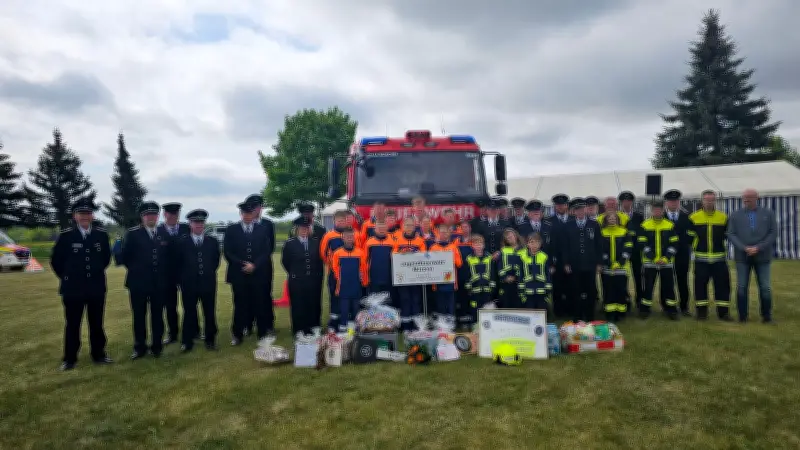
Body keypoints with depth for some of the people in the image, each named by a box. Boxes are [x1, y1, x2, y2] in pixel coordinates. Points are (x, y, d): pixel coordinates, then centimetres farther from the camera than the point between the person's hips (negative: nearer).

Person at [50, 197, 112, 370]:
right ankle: (69, 359, 20)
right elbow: (55, 260, 3)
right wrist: (67, 278, 7)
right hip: (72, 289, -2)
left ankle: (98, 354, 23)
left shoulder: (102, 234, -1)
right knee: (72, 325, 8)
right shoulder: (65, 235, -7)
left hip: (96, 288, 2)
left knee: (97, 324, 11)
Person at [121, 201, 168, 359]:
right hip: (139, 282, -2)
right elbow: (125, 256, 0)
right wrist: (136, 271, 4)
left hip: (159, 283, 2)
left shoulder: (164, 235, 6)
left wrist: (163, 274, 8)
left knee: (158, 315, 6)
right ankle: (140, 348, 17)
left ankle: (157, 346, 17)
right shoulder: (132, 234, -2)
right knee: (139, 316, 6)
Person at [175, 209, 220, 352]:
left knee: (210, 313, 6)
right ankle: (187, 342, 17)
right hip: (189, 284, -1)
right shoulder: (181, 243, 0)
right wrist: (183, 279, 5)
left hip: (208, 283, 1)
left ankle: (210, 340, 19)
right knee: (189, 313, 6)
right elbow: (178, 263, 6)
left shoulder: (213, 241, 5)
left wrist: (209, 273, 11)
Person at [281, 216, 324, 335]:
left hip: (314, 282, 2)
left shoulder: (316, 242, 5)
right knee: (298, 308, 3)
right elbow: (285, 261, 5)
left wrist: (318, 275, 11)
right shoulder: (289, 243, -2)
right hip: (297, 282, -2)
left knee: (314, 307, 7)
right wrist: (294, 274, 9)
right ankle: (299, 333, 14)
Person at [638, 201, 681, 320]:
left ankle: (671, 309, 16)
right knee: (648, 286, 3)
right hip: (649, 262, -1)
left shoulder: (670, 225, 2)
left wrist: (666, 258, -12)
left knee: (668, 286, 5)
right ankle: (644, 309, 13)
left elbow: (673, 244, 0)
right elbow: (643, 244, -5)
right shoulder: (645, 225, -1)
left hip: (666, 262, 1)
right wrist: (653, 258, -13)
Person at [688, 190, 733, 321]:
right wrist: (695, 246, 2)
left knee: (723, 284, 2)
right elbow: (689, 236, 6)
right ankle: (701, 311, 12)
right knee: (700, 285, 2)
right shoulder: (694, 217, 0)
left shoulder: (723, 217, 4)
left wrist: (723, 248, 0)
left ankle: (723, 312, 13)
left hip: (719, 258, 1)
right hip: (701, 259, -1)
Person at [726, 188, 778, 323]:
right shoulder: (735, 215, 6)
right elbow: (731, 235, 0)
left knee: (765, 287, 2)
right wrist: (744, 248, -13)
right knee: (741, 287, 2)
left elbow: (773, 233, 0)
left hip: (762, 256, 0)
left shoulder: (768, 214, 7)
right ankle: (742, 316, 10)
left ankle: (767, 316, 14)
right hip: (742, 256, 0)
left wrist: (758, 248, -12)